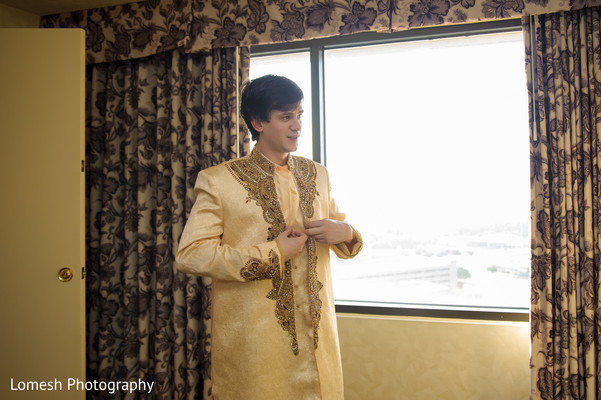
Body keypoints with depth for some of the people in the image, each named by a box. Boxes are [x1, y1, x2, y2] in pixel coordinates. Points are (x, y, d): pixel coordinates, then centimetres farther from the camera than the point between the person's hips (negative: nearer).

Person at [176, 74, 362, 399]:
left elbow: (338, 225, 20)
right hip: (251, 339, -4)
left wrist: (345, 232, -5)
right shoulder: (218, 180, -6)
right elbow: (189, 254, -14)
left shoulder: (316, 174, 11)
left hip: (316, 332, 5)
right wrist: (273, 254, -17)